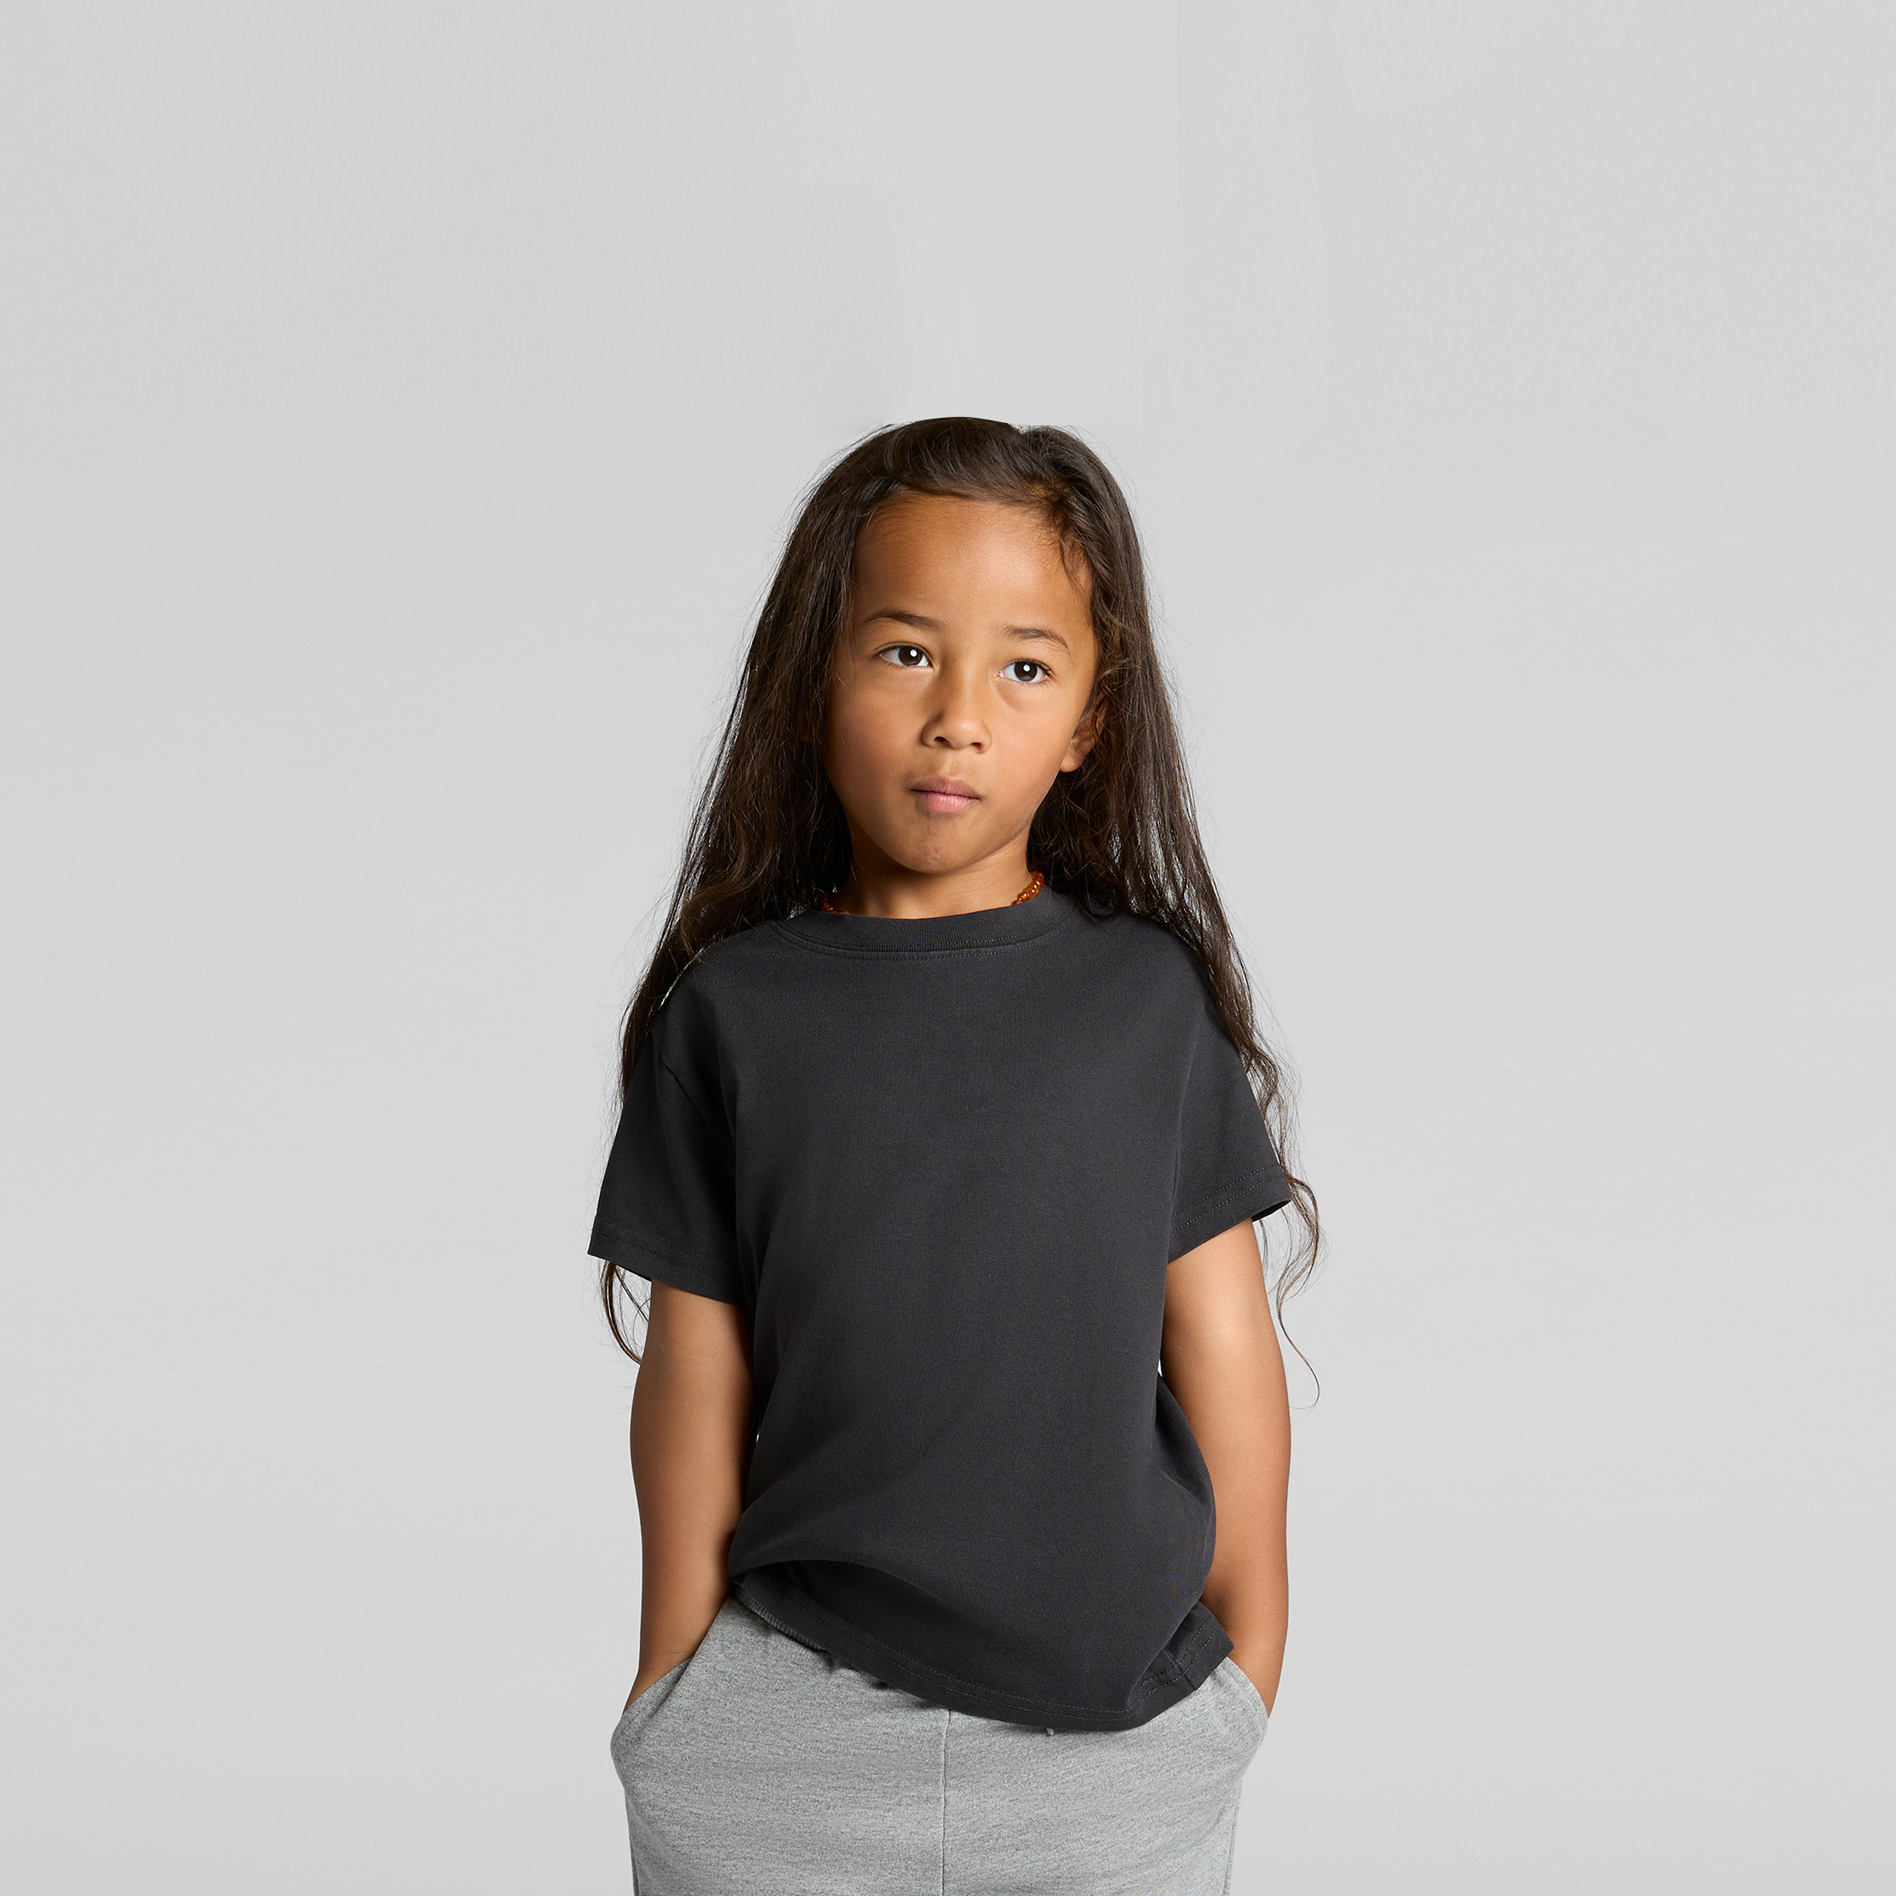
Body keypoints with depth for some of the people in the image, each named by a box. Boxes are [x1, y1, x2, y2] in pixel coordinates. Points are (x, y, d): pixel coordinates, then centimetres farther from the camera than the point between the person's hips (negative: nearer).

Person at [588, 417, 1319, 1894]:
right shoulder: (734, 1012, -3)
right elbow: (696, 1379, 1)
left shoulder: (1151, 996, -3)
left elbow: (1221, 1345, 2)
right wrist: (673, 1674, 5)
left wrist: (1250, 1651, 5)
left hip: (1118, 1720, 1)